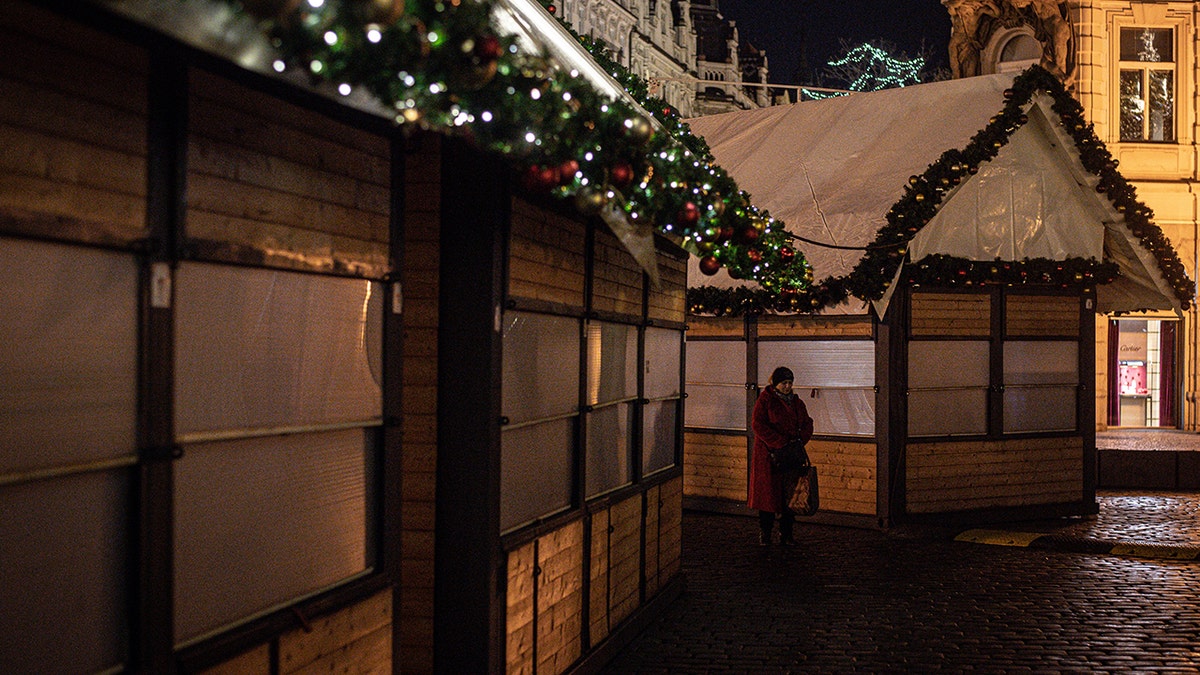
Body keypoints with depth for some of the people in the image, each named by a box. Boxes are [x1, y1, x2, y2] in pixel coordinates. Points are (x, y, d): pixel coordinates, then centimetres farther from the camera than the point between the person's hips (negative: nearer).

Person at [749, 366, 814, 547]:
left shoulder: (797, 402, 14)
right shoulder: (765, 400, -4)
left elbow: (807, 424, 14)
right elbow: (757, 424, -12)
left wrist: (799, 440, -6)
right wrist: (780, 443, -17)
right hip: (769, 454, -5)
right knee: (768, 493, -2)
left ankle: (786, 535, 12)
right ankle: (765, 534, 8)